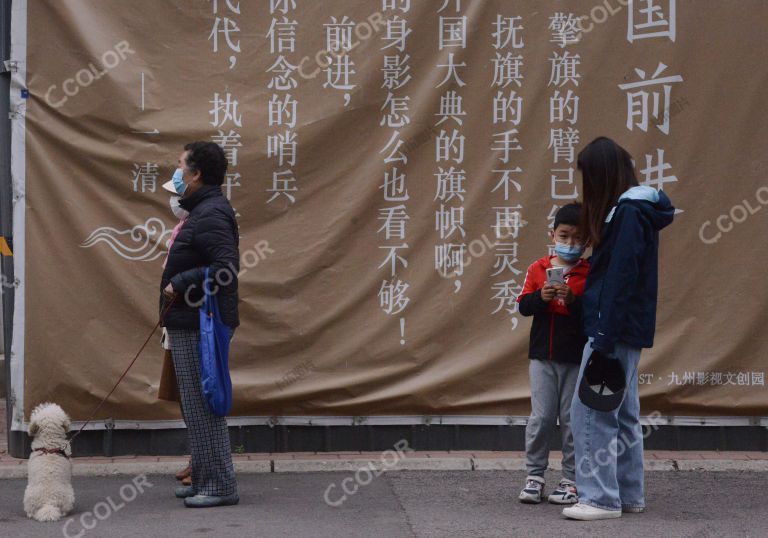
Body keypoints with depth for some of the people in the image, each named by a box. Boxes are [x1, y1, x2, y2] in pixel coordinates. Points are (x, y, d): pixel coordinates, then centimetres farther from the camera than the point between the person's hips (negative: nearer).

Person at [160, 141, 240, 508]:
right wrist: (178, 283, 11)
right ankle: (205, 481, 23)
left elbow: (226, 269, -26)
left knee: (202, 406, -6)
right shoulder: (204, 210, 17)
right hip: (192, 324, 11)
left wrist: (179, 285, -20)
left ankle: (219, 486, -1)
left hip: (199, 327, -11)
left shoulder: (210, 215, -16)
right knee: (198, 405, 15)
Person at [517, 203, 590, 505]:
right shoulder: (538, 269, 5)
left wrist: (573, 300, -26)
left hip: (576, 359, -2)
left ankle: (571, 480, 12)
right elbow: (524, 306, 1)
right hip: (542, 356, 2)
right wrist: (541, 296, -18)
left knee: (572, 419, 4)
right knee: (541, 417, 2)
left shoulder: (589, 272, -2)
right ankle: (534, 476, 12)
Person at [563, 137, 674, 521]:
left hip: (615, 330, -10)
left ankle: (600, 498, -4)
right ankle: (628, 495, 21)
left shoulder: (628, 213, -15)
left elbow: (620, 282, -20)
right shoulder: (635, 210, 15)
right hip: (626, 332, 10)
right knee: (621, 415, 14)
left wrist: (604, 340, -21)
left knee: (590, 413, -7)